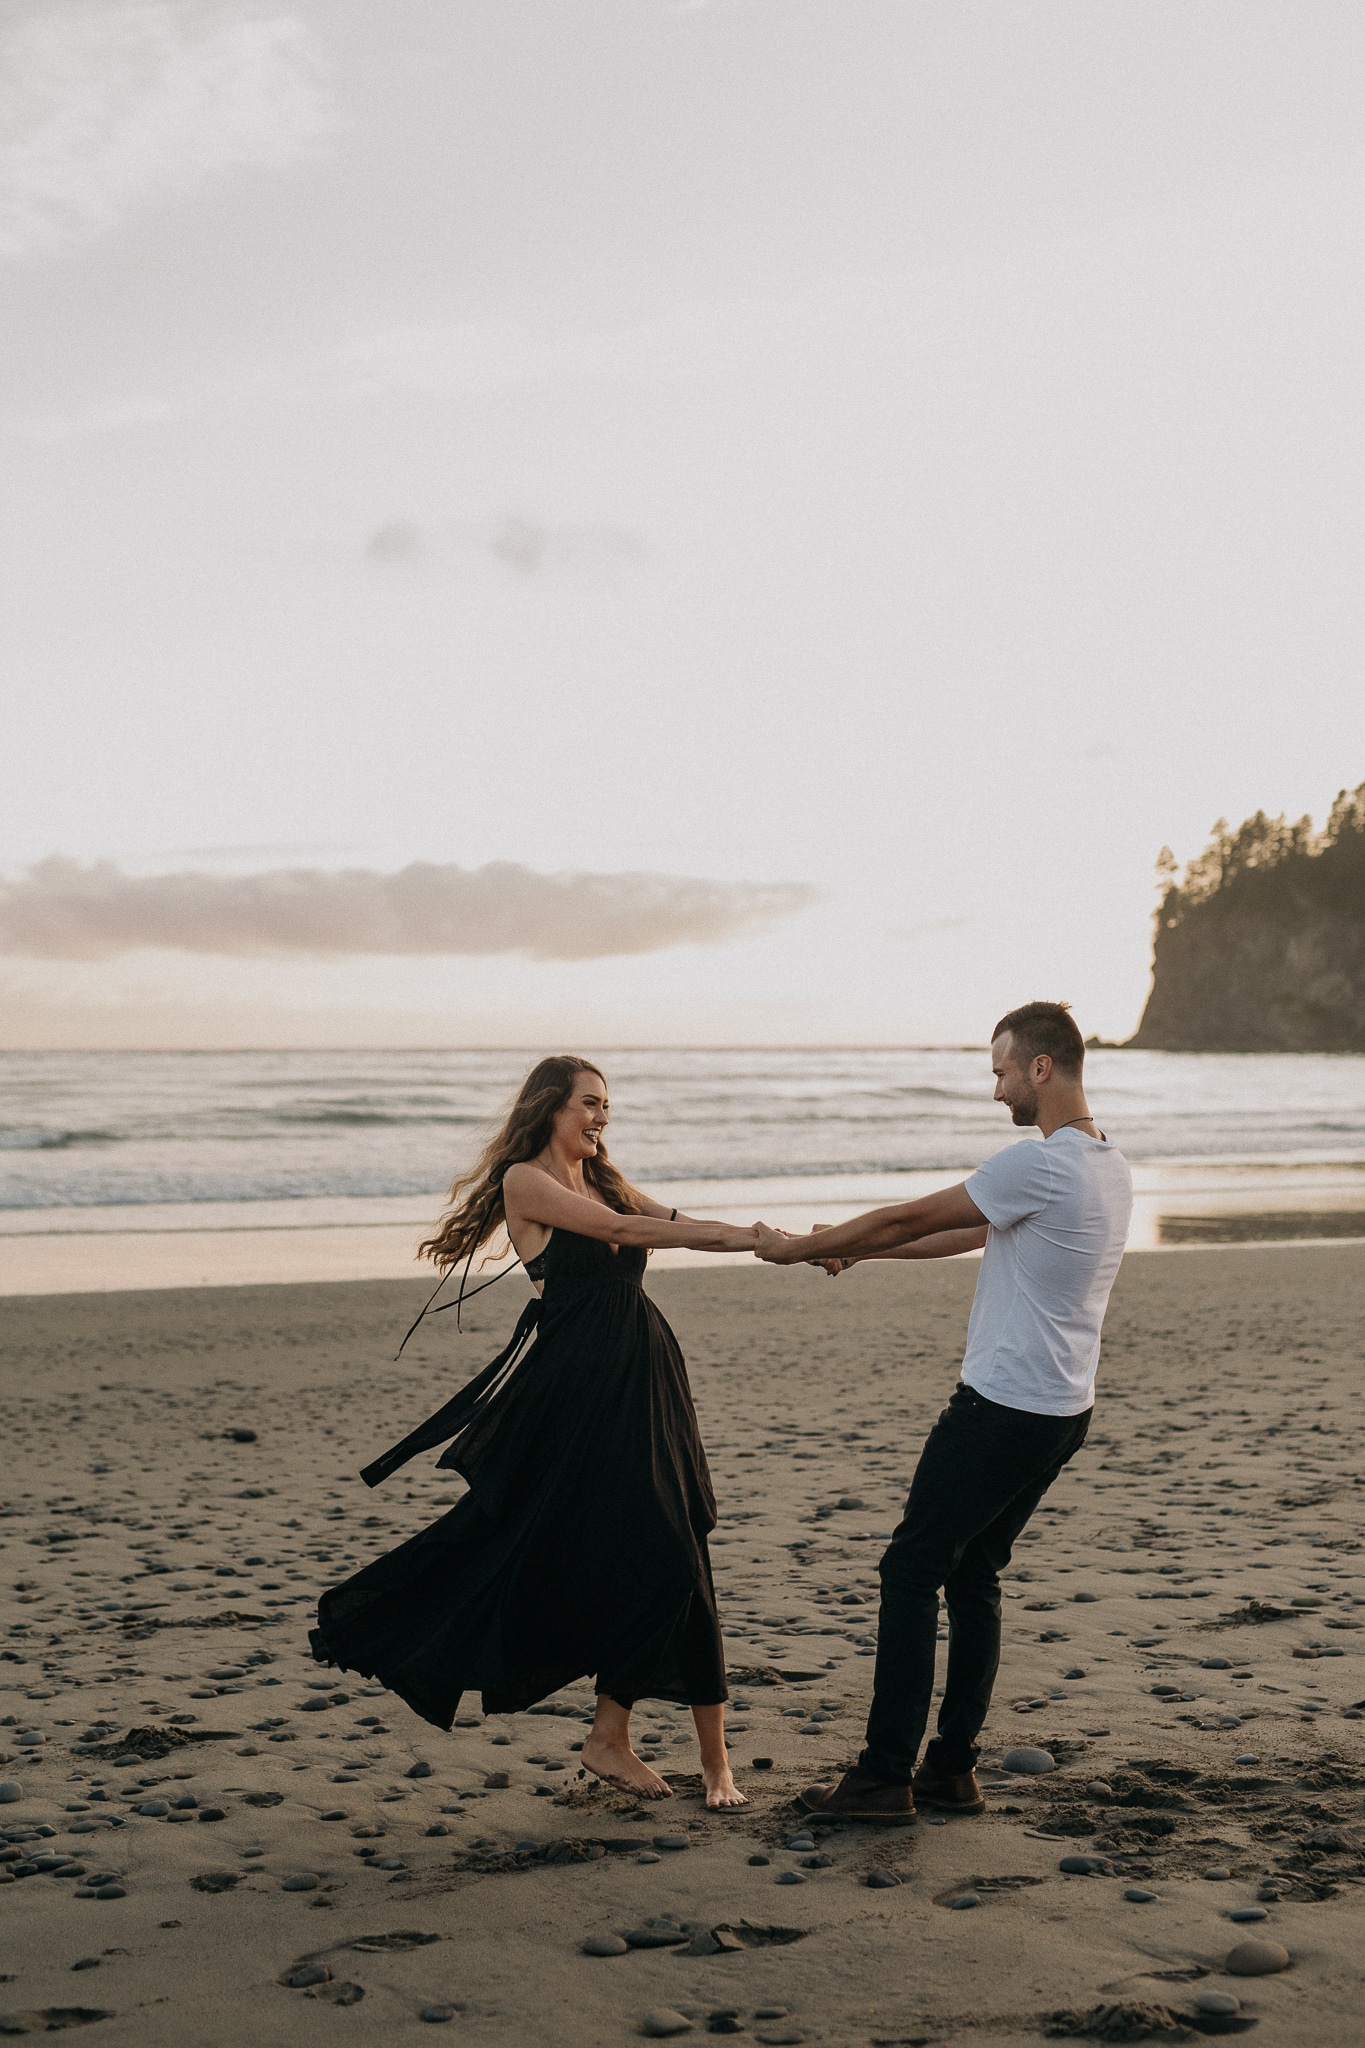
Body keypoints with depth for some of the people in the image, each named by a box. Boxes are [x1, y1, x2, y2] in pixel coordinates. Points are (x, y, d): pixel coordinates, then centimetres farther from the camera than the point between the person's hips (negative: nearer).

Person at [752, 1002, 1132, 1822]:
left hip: (1002, 1409, -9)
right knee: (974, 1576, 16)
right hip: (1064, 1411, 9)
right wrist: (859, 1250, 18)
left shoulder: (1039, 1166, -20)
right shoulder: (1112, 1167, 10)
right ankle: (953, 1769, 19)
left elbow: (908, 1218, -13)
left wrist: (795, 1250, 0)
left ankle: (885, 1776, 3)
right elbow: (975, 1233, 18)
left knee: (913, 1571, 0)